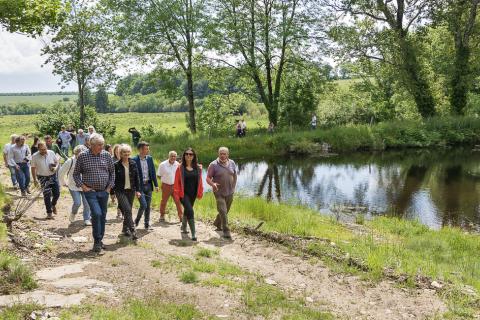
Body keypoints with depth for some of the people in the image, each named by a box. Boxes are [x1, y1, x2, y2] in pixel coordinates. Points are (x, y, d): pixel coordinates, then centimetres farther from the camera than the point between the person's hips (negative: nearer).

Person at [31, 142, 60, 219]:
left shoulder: (51, 153, -7)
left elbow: (57, 161, 8)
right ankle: (49, 213, 5)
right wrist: (35, 180, -4)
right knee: (47, 195, -5)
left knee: (57, 193, 5)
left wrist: (55, 167, -14)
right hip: (43, 178, -2)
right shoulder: (35, 156, -12)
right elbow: (33, 168, -3)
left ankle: (53, 204, 38)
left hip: (53, 176, 3)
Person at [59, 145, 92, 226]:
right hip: (74, 186, -2)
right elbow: (61, 172, 1)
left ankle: (87, 219, 15)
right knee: (77, 203, -10)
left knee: (87, 204, 0)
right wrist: (64, 183, 6)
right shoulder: (70, 161, -11)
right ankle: (73, 213, 22)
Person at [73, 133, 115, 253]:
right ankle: (97, 241, -5)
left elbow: (112, 171, 12)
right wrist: (83, 186, -6)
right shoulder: (82, 156, -6)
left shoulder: (106, 155, 1)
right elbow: (76, 173, 3)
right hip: (90, 191, -3)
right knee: (97, 213, -17)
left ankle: (100, 240, 25)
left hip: (104, 191, 4)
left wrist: (110, 186, 5)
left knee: (103, 216, 10)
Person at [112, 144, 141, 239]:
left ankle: (125, 229, 28)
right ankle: (132, 231, -18)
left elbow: (137, 178, 8)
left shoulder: (133, 164, 5)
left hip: (131, 190, 4)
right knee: (128, 210, -16)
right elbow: (113, 179, -1)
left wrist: (138, 190, 2)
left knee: (127, 211, 11)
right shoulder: (116, 165, -5)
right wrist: (112, 193, -1)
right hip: (120, 191, -4)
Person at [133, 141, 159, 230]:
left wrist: (156, 185, 6)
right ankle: (136, 221, 15)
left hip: (148, 185, 5)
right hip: (140, 186, -5)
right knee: (143, 205, -9)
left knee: (148, 206, 9)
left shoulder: (149, 159, 6)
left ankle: (147, 224, 19)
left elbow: (153, 172, 9)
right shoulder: (134, 160, -10)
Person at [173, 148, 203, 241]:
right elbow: (177, 182, -6)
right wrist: (176, 194, -9)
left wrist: (200, 193, 6)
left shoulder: (197, 168, 3)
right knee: (190, 211, -16)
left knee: (187, 211, 20)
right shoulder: (180, 168, -6)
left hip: (193, 194, 4)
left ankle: (184, 227, 43)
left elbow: (200, 181, 8)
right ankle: (193, 233, -14)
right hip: (184, 194, -4)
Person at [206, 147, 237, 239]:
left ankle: (217, 224, 41)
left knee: (225, 211, 17)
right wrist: (213, 184, -27)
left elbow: (235, 176, 17)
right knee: (223, 211, -11)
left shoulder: (232, 163, 4)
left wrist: (233, 187, 13)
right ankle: (226, 231, -6)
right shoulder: (213, 165, -9)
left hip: (229, 192, 5)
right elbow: (208, 178, -8)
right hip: (219, 192, -5)